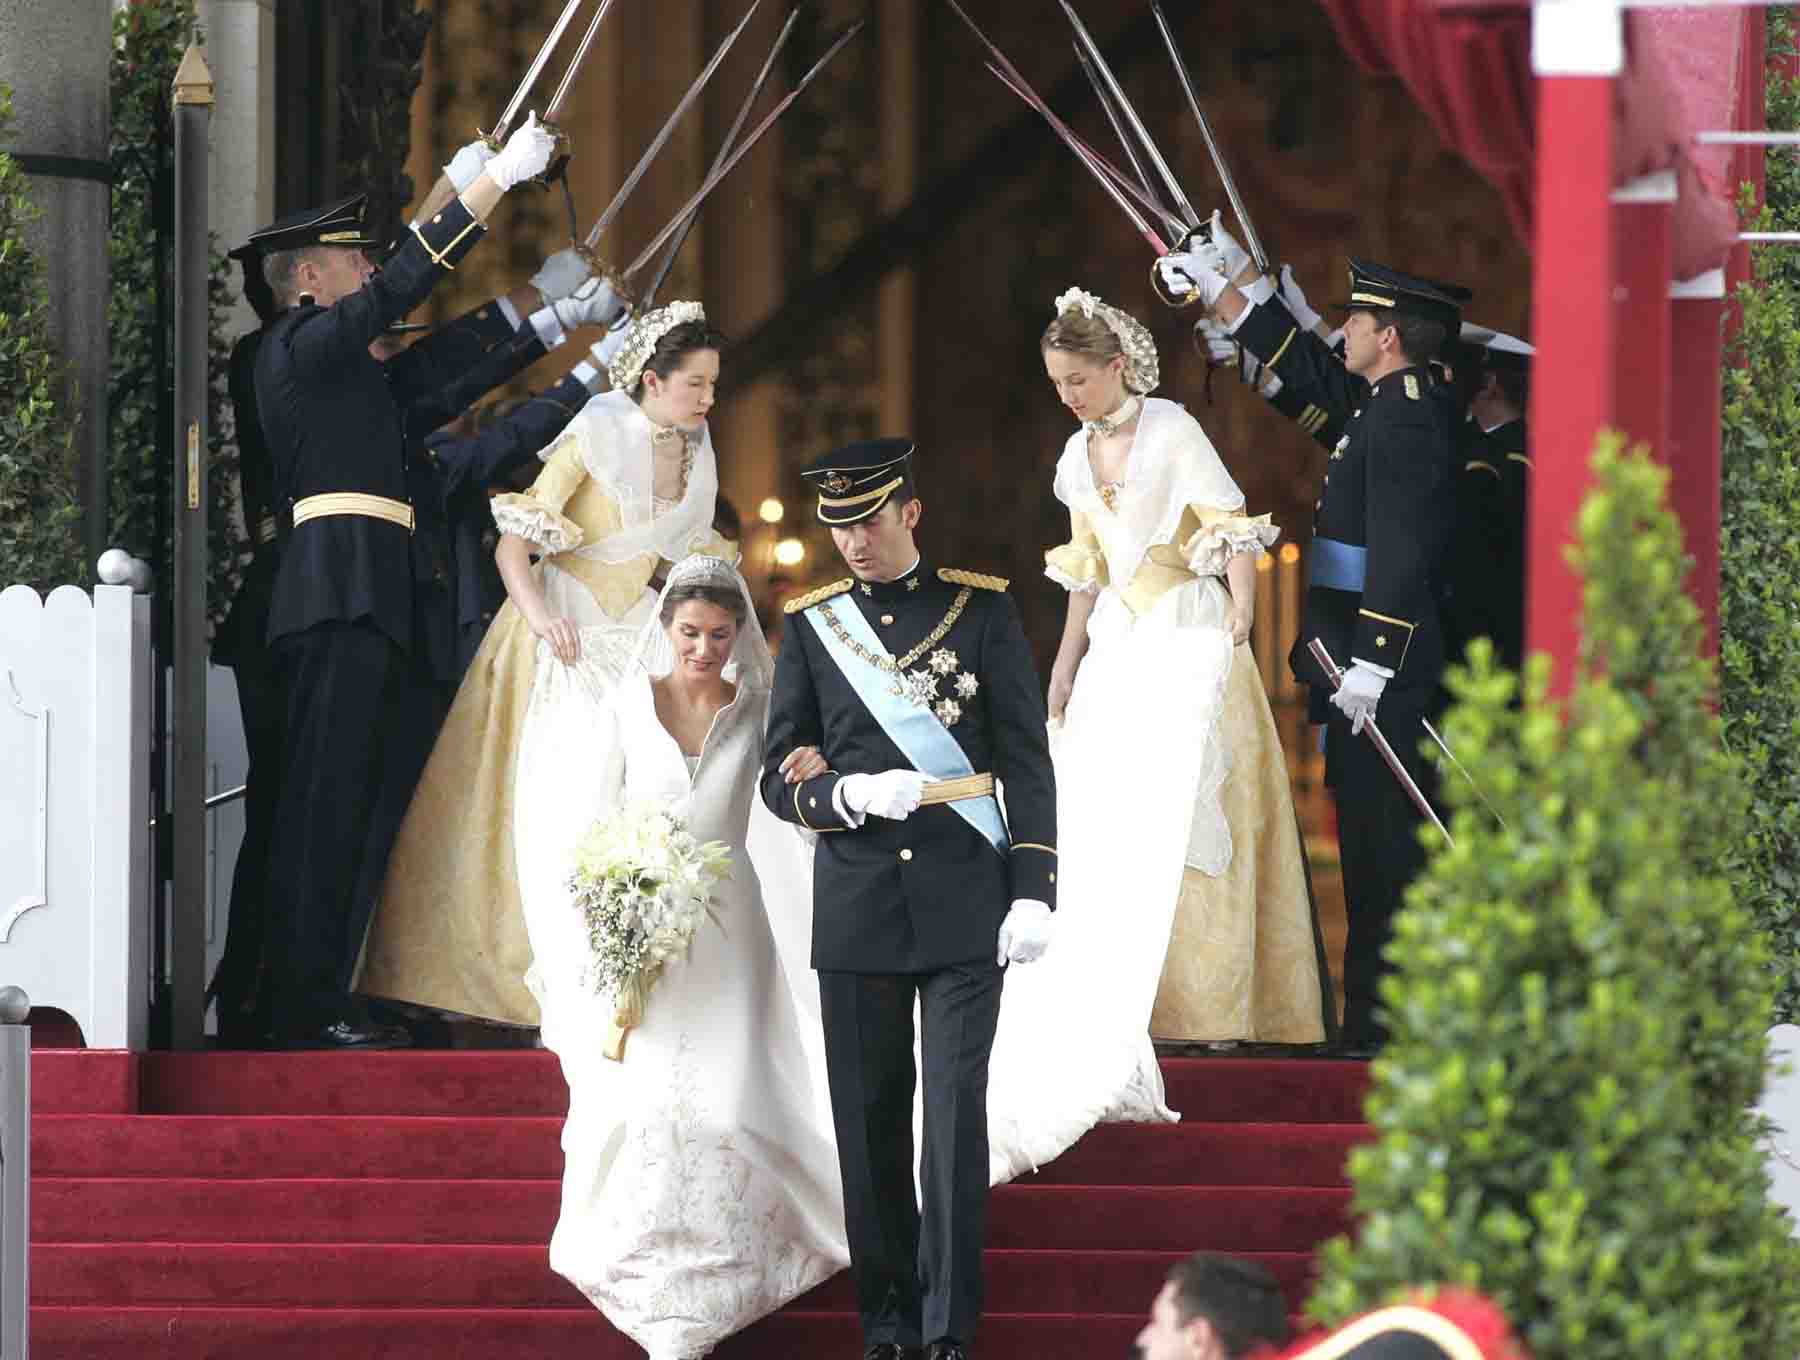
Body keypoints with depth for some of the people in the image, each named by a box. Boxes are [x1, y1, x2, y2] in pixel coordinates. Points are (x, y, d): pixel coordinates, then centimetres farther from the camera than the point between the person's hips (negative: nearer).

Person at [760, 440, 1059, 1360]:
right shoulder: (810, 626, 9)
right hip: (856, 904, 2)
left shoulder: (982, 609, 5)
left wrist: (1033, 892, -5)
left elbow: (1027, 762, 4)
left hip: (964, 903, -2)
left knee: (956, 1111, -8)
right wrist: (848, 795, -13)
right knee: (870, 1125, 3)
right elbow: (780, 778, 9)